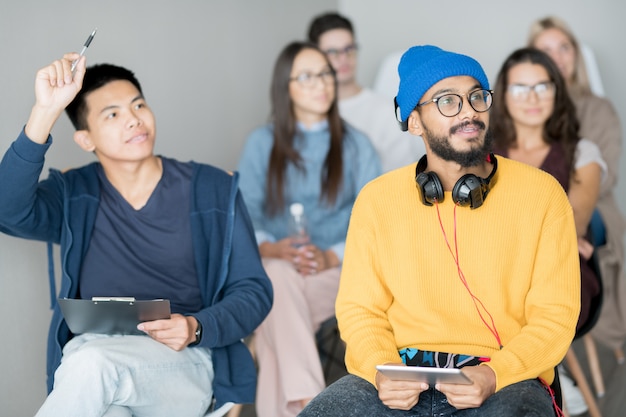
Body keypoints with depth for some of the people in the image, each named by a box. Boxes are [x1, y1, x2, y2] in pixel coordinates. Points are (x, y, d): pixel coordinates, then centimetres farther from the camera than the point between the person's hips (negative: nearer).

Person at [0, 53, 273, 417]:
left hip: (183, 365, -1)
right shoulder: (74, 196, 11)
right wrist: (45, 111, -18)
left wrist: (196, 328, -13)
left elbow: (253, 291, 8)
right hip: (86, 358, 1)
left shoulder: (213, 192, 9)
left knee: (92, 363, -34)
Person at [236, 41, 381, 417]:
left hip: (337, 272, 0)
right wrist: (272, 249, -18)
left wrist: (331, 257, -17)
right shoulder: (262, 144, 12)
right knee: (279, 275, -37)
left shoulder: (356, 146, 11)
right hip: (273, 266, 1)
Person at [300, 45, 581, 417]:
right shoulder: (377, 199, 8)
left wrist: (493, 376, -16)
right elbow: (359, 309, 9)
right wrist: (380, 370, -12)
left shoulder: (542, 194, 2)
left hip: (506, 380, -1)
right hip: (401, 377, 2)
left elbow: (554, 316, 0)